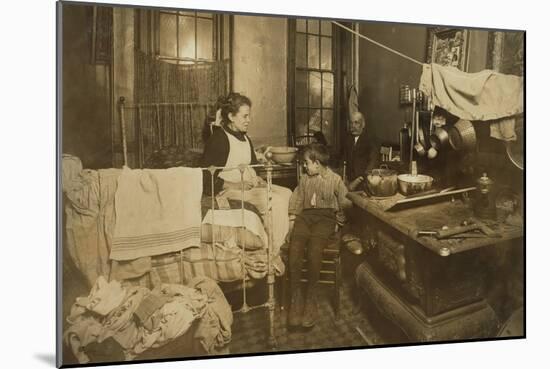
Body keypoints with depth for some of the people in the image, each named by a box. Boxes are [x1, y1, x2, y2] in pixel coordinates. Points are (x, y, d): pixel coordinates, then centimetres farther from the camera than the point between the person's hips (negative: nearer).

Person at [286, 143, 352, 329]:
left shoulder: (335, 180, 9)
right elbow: (296, 201, 21)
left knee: (314, 250, -31)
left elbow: (344, 202, 7)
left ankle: (311, 298, -17)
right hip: (305, 216, 4)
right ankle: (295, 297, -19)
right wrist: (292, 221, 11)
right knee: (294, 248, -26)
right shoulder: (304, 180, 22)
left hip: (325, 217, -3)